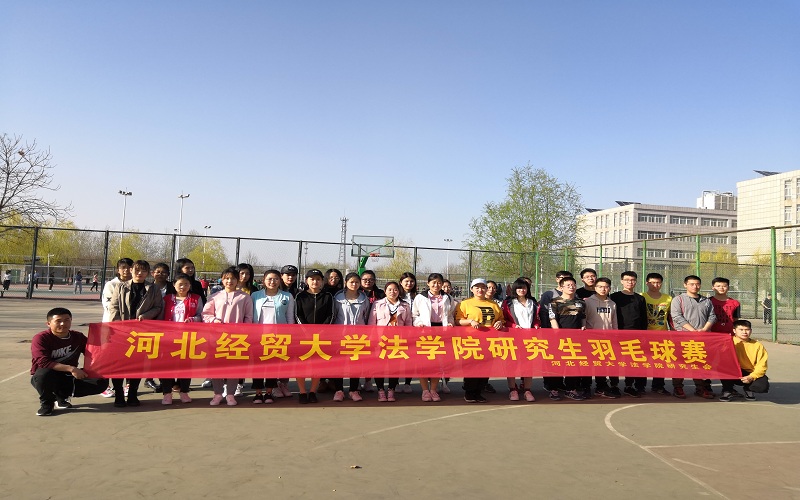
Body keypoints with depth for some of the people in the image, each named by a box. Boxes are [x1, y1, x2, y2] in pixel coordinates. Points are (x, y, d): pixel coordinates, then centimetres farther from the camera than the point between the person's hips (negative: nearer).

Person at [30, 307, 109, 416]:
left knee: (102, 381, -13)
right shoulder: (41, 338, -15)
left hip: (69, 378, 4)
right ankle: (46, 403, -7)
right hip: (46, 378, -4)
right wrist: (71, 369, -35)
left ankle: (62, 396, 6)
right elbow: (43, 362, -28)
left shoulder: (78, 337, -1)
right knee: (44, 373, -40)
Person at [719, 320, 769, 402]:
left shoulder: (758, 345, 1)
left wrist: (751, 377, -18)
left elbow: (761, 365, -5)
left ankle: (748, 389, 12)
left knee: (763, 386, -29)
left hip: (751, 374, 2)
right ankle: (728, 391, -6)